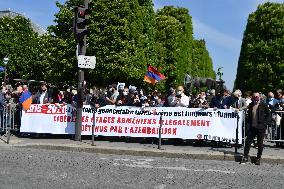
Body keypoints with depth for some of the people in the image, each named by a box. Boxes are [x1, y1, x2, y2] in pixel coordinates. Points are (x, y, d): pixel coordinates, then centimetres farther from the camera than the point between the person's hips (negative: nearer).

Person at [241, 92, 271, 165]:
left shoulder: (263, 105, -3)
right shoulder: (251, 105, 9)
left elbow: (268, 115, 1)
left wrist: (264, 123, -8)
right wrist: (249, 123, 9)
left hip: (261, 127, -3)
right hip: (252, 127, 4)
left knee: (260, 143, 5)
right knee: (248, 141, 2)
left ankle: (258, 158, 16)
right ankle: (245, 157, 12)